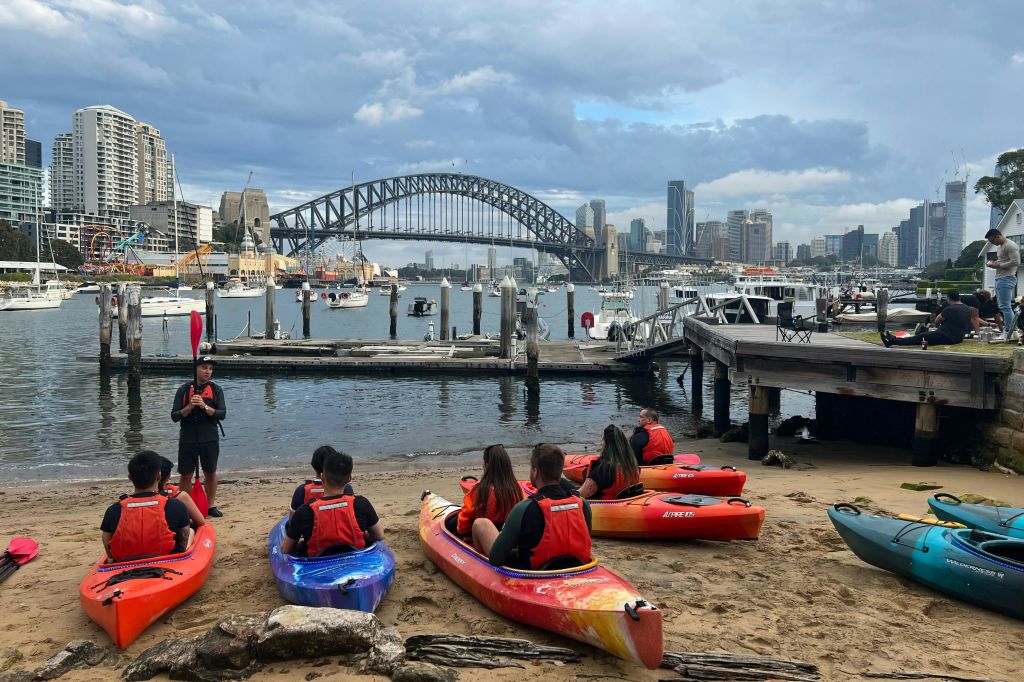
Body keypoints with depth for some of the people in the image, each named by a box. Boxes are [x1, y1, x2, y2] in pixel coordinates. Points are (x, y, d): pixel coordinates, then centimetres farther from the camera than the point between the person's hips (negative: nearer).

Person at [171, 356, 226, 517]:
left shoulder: (216, 389, 2)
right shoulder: (184, 389, 1)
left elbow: (222, 414, -9)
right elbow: (174, 416, -4)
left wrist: (205, 406, -23)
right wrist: (190, 407, -20)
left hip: (210, 439, 1)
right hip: (187, 439, -1)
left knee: (210, 473, 11)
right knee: (186, 475, 5)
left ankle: (211, 505, 23)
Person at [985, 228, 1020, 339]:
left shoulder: (1010, 246, -11)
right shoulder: (999, 247, 20)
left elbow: (1016, 262, -18)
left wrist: (998, 265, -18)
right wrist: (994, 263, 11)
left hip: (1006, 279, -11)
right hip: (999, 279, 11)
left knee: (1005, 306, -11)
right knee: (1002, 306, 11)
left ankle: (1009, 332, -9)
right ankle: (1007, 329, 16)